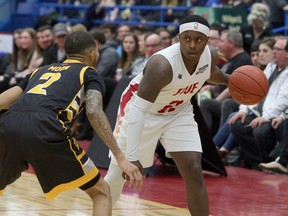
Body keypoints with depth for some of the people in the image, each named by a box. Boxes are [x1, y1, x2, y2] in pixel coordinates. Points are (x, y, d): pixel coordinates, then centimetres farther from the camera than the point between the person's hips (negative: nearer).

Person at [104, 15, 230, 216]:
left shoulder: (210, 55, -16)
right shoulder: (162, 64, -38)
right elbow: (138, 110, -40)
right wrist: (132, 157, -46)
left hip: (178, 112, 5)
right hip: (141, 110, -5)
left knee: (194, 172, -7)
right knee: (118, 173, 1)